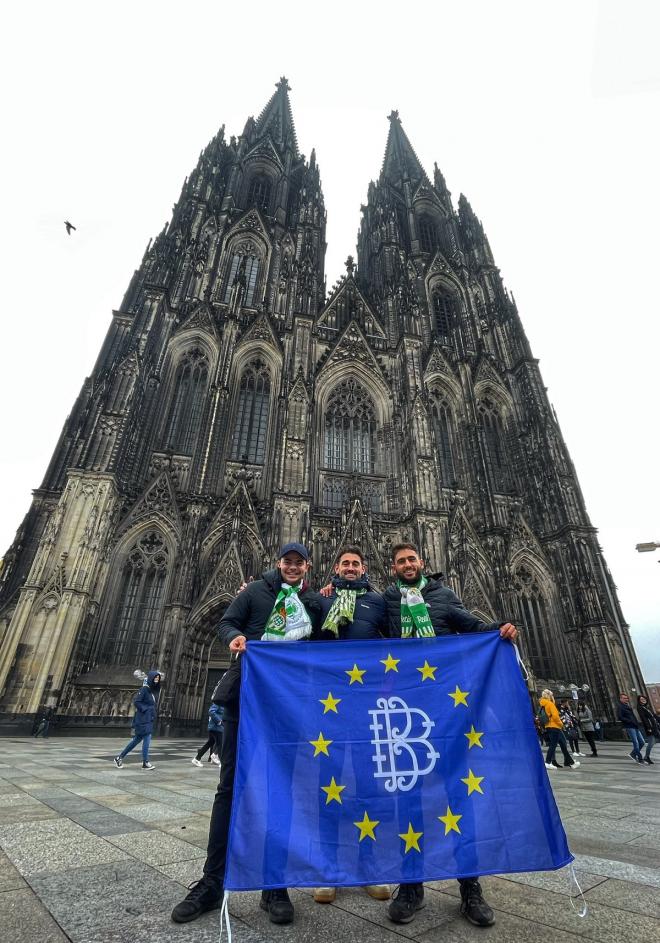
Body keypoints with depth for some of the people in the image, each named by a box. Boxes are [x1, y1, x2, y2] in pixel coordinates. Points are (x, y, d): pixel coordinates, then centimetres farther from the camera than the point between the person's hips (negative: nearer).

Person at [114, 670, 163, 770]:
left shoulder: (155, 690, 9)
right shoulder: (144, 689, -15)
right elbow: (136, 701, -17)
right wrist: (145, 709, -18)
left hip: (150, 719, 8)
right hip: (143, 719, -8)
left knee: (137, 739, 14)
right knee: (147, 738, -6)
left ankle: (120, 757, 25)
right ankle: (145, 763, 4)